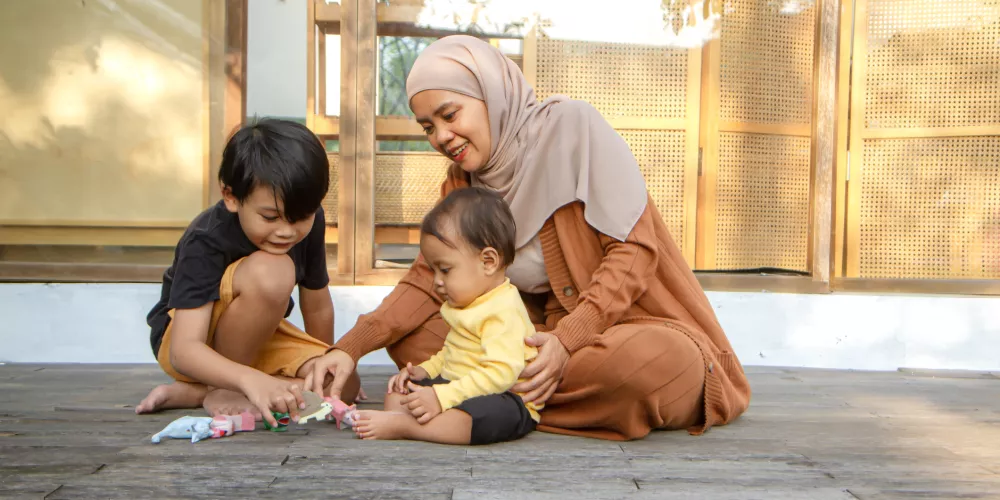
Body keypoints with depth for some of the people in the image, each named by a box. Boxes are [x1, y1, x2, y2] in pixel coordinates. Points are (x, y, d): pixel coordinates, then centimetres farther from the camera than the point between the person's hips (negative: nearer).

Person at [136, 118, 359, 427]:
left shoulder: (309, 224, -14)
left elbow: (317, 306, 0)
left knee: (345, 385, -20)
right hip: (190, 346, -6)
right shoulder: (205, 242, -30)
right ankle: (219, 392, -15)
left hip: (257, 337, 7)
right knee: (271, 271, -35)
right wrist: (252, 380, -54)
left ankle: (190, 394, -12)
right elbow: (183, 351, -38)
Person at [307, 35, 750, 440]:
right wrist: (351, 346, -14)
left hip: (633, 323, -4)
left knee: (654, 363, -39)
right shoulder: (462, 182, 6)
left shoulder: (570, 124, -13)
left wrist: (568, 340, -28)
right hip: (543, 330, 5)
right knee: (411, 338, -7)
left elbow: (635, 246, -17)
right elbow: (428, 278, 1)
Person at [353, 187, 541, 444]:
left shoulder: (504, 312, -21)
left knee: (491, 415, -41)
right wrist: (424, 370, 8)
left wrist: (441, 397, -33)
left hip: (502, 400, -10)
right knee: (399, 387, 10)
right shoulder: (464, 305, 13)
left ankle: (400, 425, -40)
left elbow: (500, 372, -31)